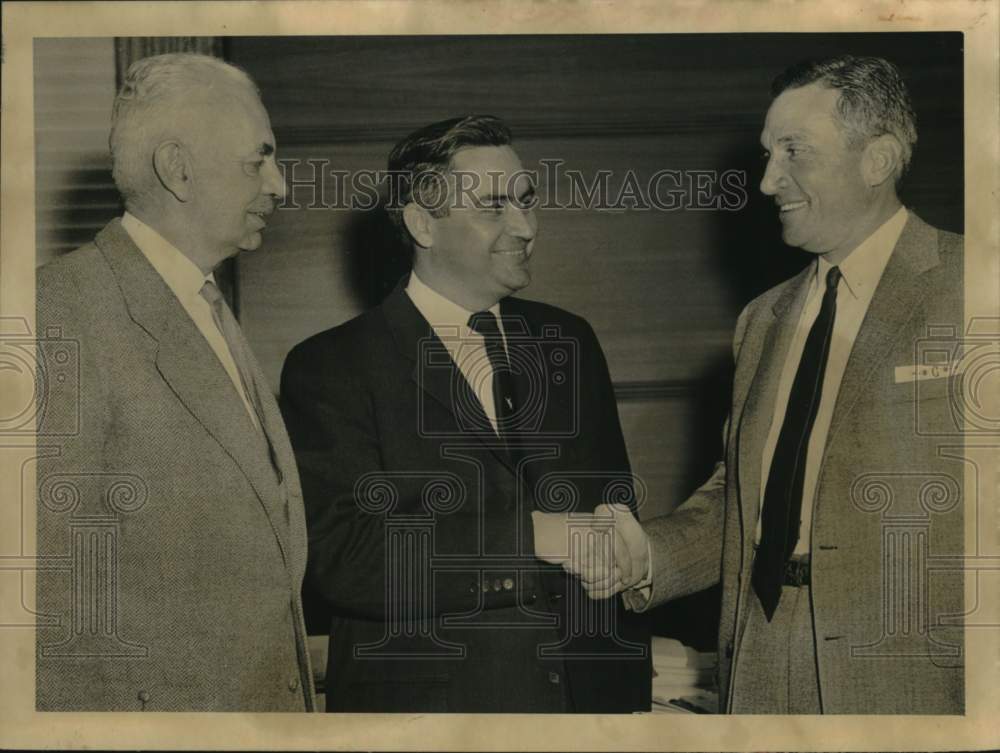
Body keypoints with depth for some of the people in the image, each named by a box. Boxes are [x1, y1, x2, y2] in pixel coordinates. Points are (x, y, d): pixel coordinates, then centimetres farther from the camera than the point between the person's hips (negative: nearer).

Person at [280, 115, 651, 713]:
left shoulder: (569, 342, 7)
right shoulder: (330, 369, -9)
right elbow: (343, 560, -21)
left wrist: (631, 691, 7)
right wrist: (534, 536, -23)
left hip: (587, 691, 5)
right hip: (422, 701, -5)